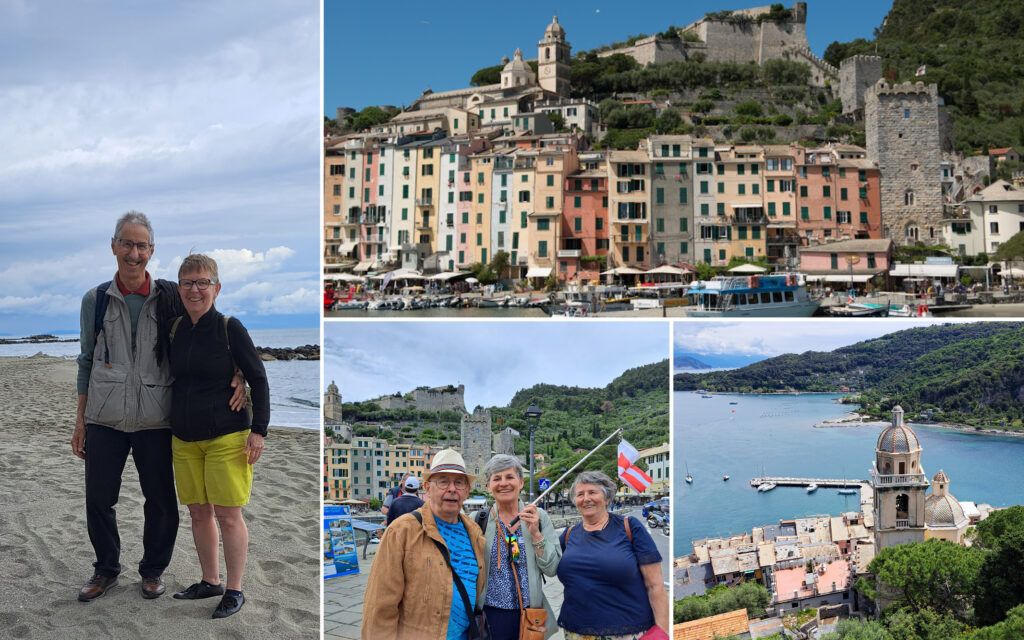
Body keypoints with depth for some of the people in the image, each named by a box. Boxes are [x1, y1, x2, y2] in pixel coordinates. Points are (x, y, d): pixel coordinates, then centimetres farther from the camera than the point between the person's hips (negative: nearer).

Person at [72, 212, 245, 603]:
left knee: (161, 502, 5)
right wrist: (80, 420, 11)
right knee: (98, 499, 9)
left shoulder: (170, 298, -1)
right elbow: (87, 361, 12)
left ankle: (153, 570, 27)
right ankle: (106, 569, 30)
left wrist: (235, 374, -12)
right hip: (104, 419, 2)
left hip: (154, 420, -1)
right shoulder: (95, 300, 5)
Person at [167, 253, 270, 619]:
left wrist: (258, 430, -10)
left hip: (226, 437, -5)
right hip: (184, 439, 5)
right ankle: (210, 582, 26)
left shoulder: (230, 328, -8)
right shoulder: (174, 330, 6)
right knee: (199, 513, 12)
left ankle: (235, 591, 10)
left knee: (228, 515, -1)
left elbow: (258, 380, -5)